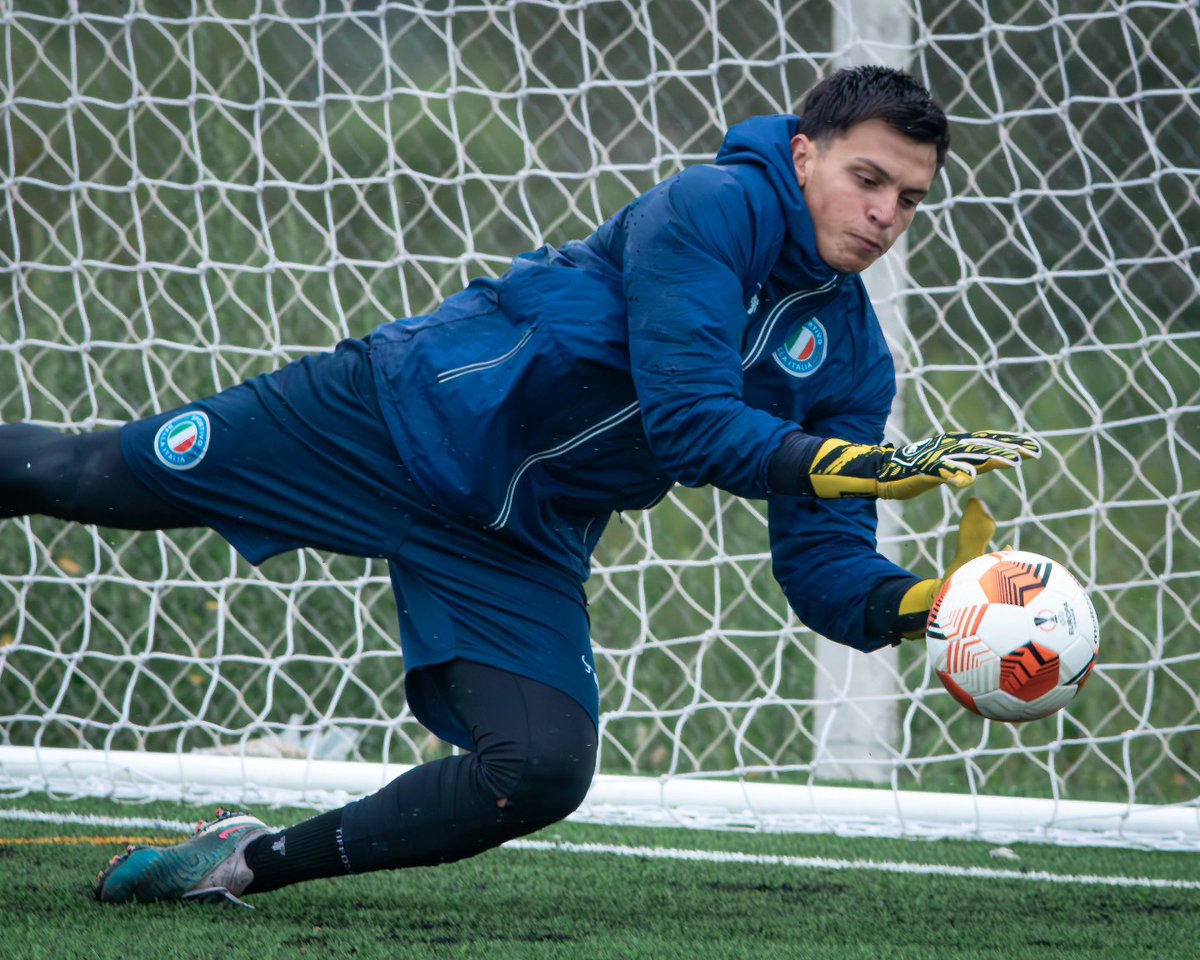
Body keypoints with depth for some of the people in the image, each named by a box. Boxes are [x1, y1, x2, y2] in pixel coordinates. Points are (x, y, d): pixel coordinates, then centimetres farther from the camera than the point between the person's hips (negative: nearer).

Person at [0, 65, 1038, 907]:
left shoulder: (855, 362, -1)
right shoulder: (714, 210, -20)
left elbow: (822, 569, -2)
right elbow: (687, 419, -29)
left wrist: (914, 601, -23)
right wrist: (878, 468, -35)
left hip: (522, 550, 5)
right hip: (401, 417, -5)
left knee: (544, 772, -15)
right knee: (88, 478, 0)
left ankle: (247, 866, 2)